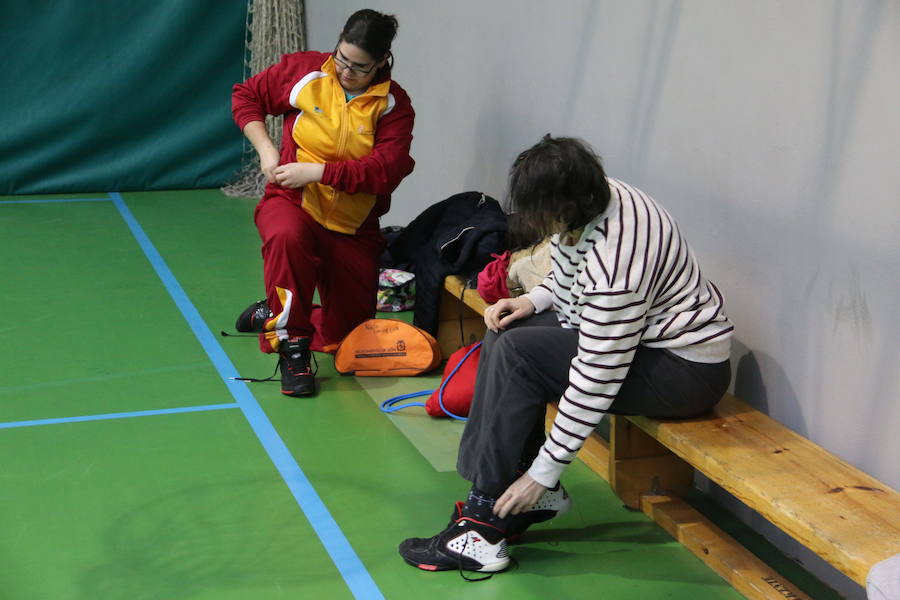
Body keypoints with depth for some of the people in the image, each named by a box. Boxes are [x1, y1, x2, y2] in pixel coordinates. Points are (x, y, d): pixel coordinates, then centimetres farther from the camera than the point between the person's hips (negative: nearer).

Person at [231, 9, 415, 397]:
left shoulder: (394, 105, -5)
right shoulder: (304, 71, -3)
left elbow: (386, 171, -18)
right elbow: (246, 95, 9)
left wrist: (316, 171, -23)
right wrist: (265, 148, -7)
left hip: (353, 228, 2)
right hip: (291, 203, -2)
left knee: (347, 338, 6)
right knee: (288, 236, -42)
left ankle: (271, 315, 36)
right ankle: (292, 348, -24)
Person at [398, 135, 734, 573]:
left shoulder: (615, 259, -32)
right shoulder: (586, 205, -5)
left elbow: (596, 378, -29)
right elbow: (570, 279, 18)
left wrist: (543, 472, -22)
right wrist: (534, 301, -3)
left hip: (686, 369, -10)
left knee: (516, 355, -20)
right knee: (505, 333, 4)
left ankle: (485, 524, -14)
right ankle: (538, 497, 4)